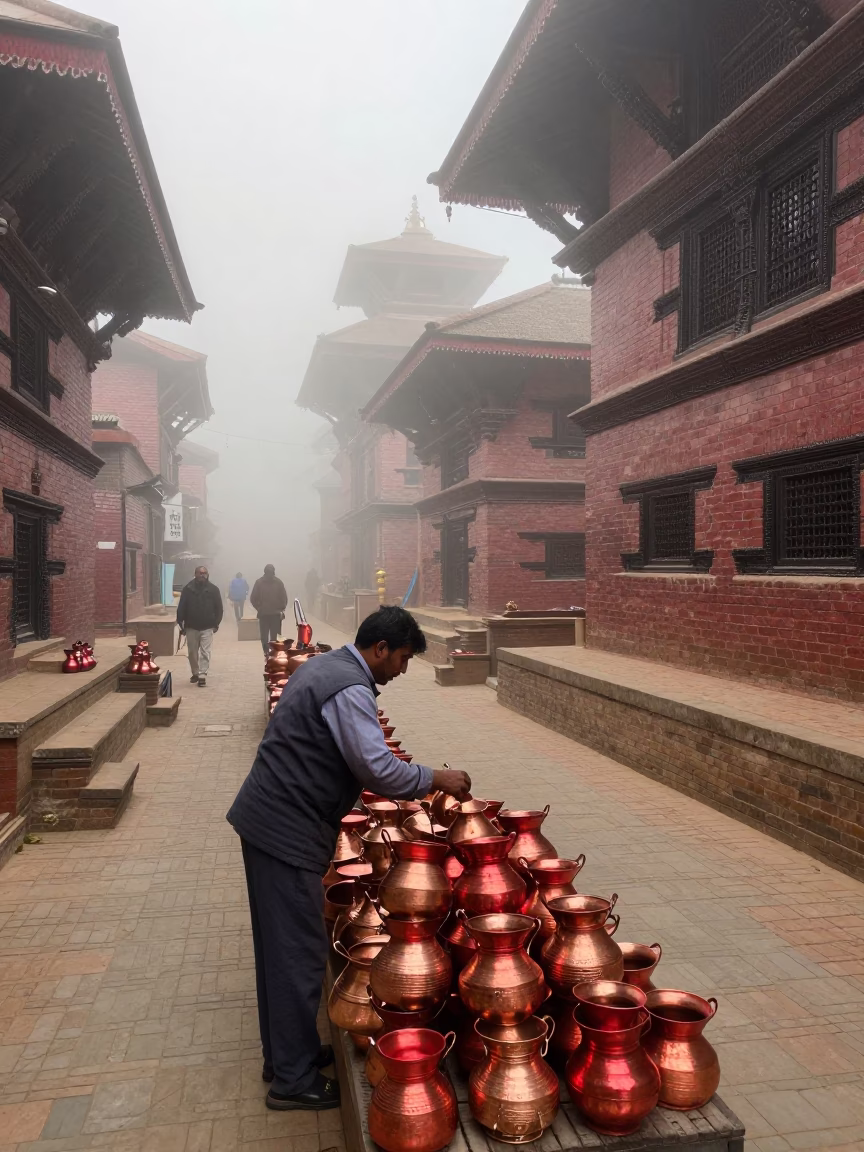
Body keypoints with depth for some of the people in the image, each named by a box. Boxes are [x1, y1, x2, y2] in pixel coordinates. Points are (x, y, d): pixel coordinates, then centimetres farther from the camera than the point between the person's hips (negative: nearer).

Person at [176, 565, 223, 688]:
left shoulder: (213, 589, -1)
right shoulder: (188, 589, -2)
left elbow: (219, 608, 5)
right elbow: (181, 608, 0)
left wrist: (216, 623, 2)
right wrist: (181, 624, -3)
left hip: (207, 627, -1)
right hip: (191, 627, 1)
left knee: (205, 652, -7)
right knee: (192, 652, 11)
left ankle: (202, 676, -6)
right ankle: (195, 673, 28)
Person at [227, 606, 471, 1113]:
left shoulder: (325, 666, 12)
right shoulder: (350, 689, -20)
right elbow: (380, 770, -24)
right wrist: (436, 778, -10)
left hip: (266, 820, 11)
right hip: (289, 833, -11)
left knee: (281, 946, 20)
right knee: (301, 953, 2)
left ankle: (285, 1053, 35)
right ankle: (294, 1080, 16)